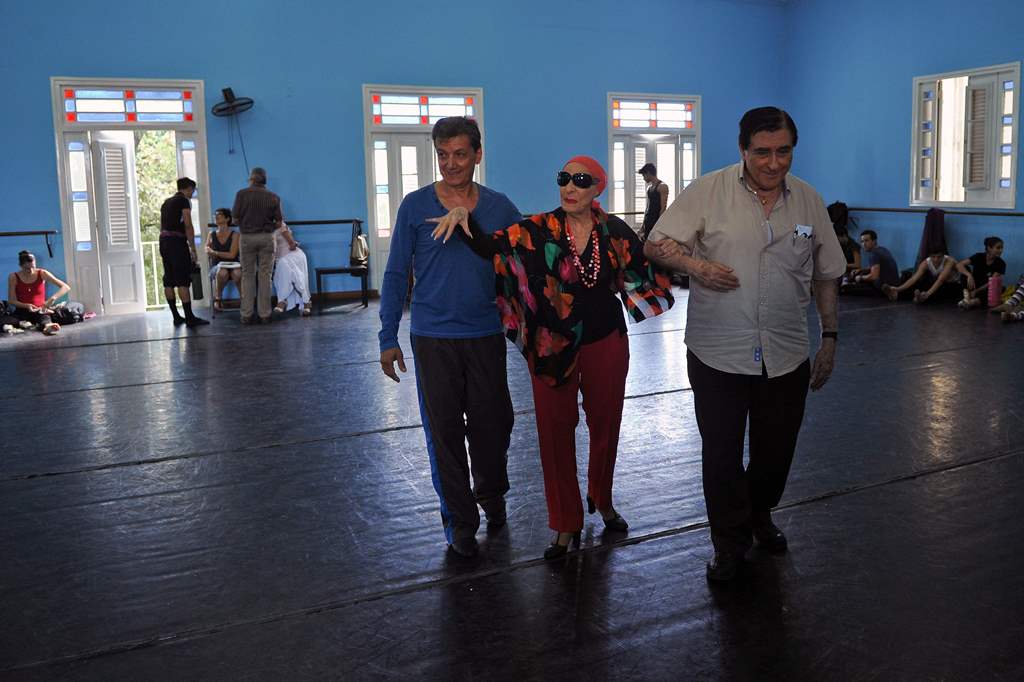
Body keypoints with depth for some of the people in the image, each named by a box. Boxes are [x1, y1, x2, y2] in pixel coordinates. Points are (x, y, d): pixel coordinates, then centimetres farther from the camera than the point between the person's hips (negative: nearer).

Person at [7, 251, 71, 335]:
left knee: (45, 318, -40)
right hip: (23, 311, 2)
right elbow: (11, 300, 1)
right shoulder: (13, 277, -1)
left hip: (41, 311, -2)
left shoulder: (42, 274, -1)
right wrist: (26, 306, -19)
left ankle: (47, 326, -74)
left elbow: (66, 287, -6)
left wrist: (53, 298, -24)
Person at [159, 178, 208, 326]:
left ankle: (176, 317, 10)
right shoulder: (184, 200, -2)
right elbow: (188, 226, -10)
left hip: (163, 241, 8)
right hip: (177, 241, -8)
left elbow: (162, 226, 20)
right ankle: (189, 318, -13)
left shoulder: (166, 202, 21)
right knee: (183, 281, -10)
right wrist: (193, 249, -9)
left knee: (169, 281, 7)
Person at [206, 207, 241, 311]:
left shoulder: (234, 235, 2)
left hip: (232, 265, -2)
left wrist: (215, 253, -2)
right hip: (217, 266, 2)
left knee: (237, 273, -39)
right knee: (222, 272, -37)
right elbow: (207, 251, 16)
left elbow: (232, 255, -5)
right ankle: (218, 299, -15)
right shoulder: (212, 234, 15)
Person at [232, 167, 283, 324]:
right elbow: (278, 223, 0)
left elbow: (235, 219, -3)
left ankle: (246, 315, 6)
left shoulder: (242, 194, -3)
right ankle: (265, 314, 5)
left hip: (247, 237, -1)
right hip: (267, 238, 1)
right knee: (265, 276, 5)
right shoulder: (274, 197, 1)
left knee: (247, 276, 7)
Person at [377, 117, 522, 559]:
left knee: (492, 422, 9)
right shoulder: (415, 206, -2)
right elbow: (396, 274, 1)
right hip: (433, 338, -1)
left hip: (486, 335, 1)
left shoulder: (499, 208, 1)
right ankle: (459, 519, 21)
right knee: (444, 430, 5)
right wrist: (388, 338, -2)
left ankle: (491, 493, 38)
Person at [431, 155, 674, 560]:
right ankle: (566, 523, 21)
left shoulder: (614, 231, -1)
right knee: (556, 433, 5)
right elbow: (489, 247, -17)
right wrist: (463, 214, -32)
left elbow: (644, 268, 13)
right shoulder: (537, 231, -8)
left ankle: (602, 500, 42)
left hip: (605, 343, 2)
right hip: (553, 346, -1)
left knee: (605, 426, 15)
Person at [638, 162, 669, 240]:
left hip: (656, 222, -8)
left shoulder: (662, 186, -8)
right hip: (648, 223, 8)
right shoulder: (649, 187, 17)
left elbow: (663, 208, -13)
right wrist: (643, 226, 17)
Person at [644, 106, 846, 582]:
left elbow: (825, 276, 13)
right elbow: (655, 245, -6)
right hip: (719, 355, -3)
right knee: (722, 455, 7)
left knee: (776, 452, 16)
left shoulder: (809, 200, 5)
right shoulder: (708, 191, -7)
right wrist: (694, 263, -25)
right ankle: (730, 543, 27)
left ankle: (760, 516, 45)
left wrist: (830, 337, 12)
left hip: (786, 357, 3)